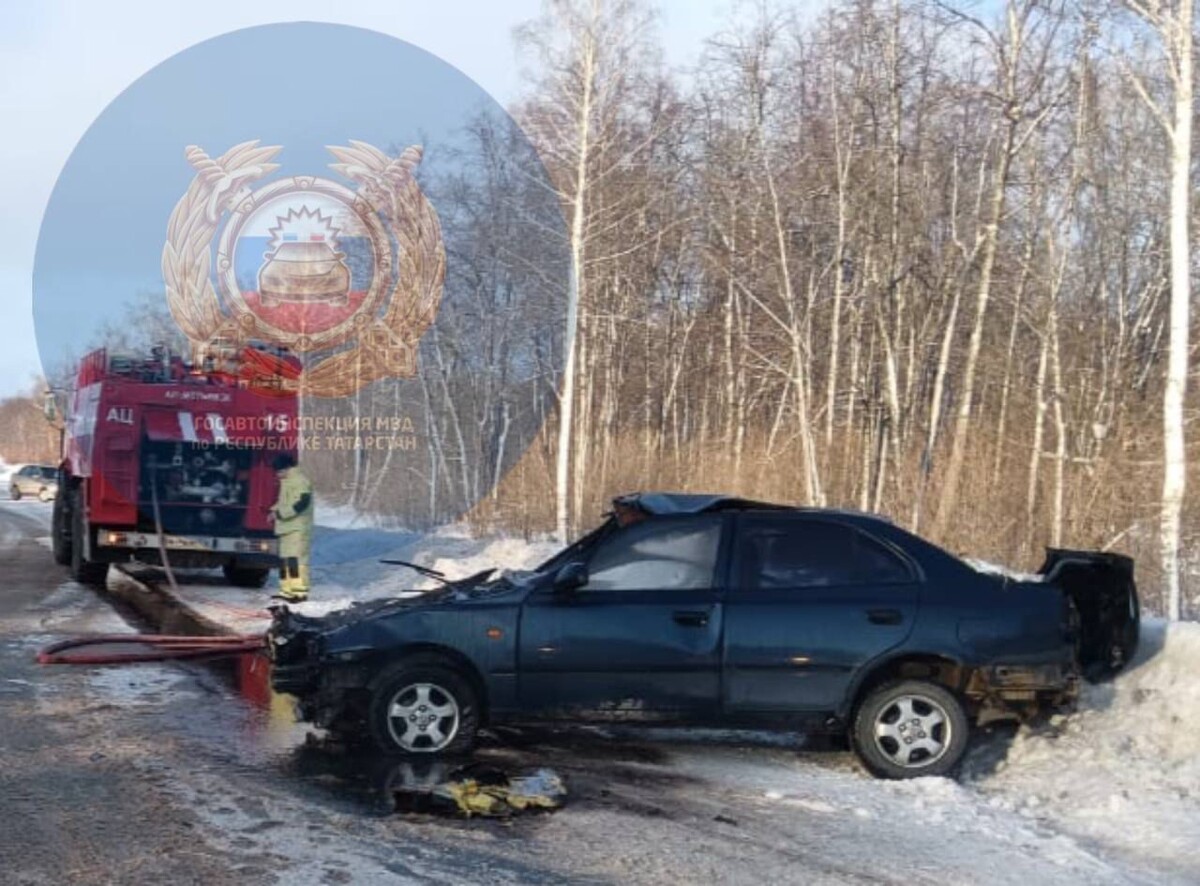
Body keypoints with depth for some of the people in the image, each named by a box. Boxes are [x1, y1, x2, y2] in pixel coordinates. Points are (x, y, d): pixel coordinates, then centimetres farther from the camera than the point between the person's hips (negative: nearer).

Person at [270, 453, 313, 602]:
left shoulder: (300, 481, -11)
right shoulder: (286, 481, 21)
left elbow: (301, 503, -21)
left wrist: (281, 512, -16)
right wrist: (277, 508, 11)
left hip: (298, 529, -11)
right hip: (286, 528, 11)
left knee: (295, 559, -17)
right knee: (284, 560, 11)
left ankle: (300, 591, -20)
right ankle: (287, 591, 16)